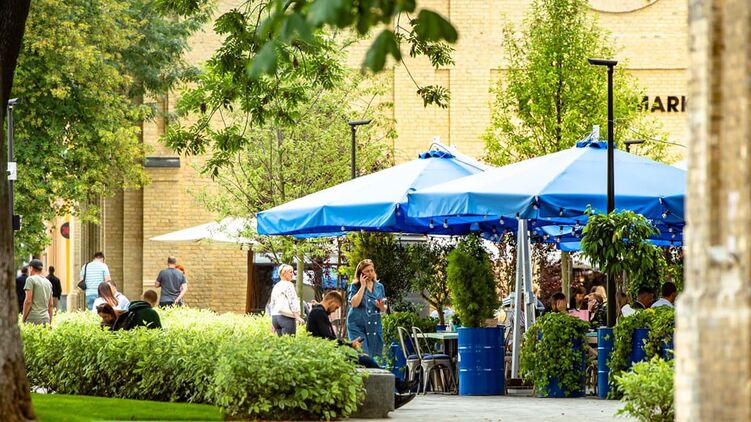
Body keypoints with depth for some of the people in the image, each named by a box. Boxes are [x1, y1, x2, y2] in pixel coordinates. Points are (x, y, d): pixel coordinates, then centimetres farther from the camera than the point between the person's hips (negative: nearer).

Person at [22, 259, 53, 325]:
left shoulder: (31, 279, -3)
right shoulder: (48, 282, 17)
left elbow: (28, 301, -10)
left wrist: (23, 319, -4)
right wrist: (50, 322, 22)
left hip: (33, 318, -6)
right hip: (46, 319, 6)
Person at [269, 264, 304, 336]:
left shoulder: (276, 286, 17)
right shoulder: (288, 285, -5)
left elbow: (272, 304, 20)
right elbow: (293, 302, -13)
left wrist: (272, 322, 24)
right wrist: (297, 316, -17)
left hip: (275, 316, 8)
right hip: (286, 317, -8)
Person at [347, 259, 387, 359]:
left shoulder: (379, 287, 14)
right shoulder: (354, 287, 2)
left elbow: (384, 310, 18)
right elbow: (354, 303, -15)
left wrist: (381, 307, -7)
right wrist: (363, 286, -10)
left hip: (375, 327, 4)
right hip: (358, 327, -4)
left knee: (376, 357, 1)